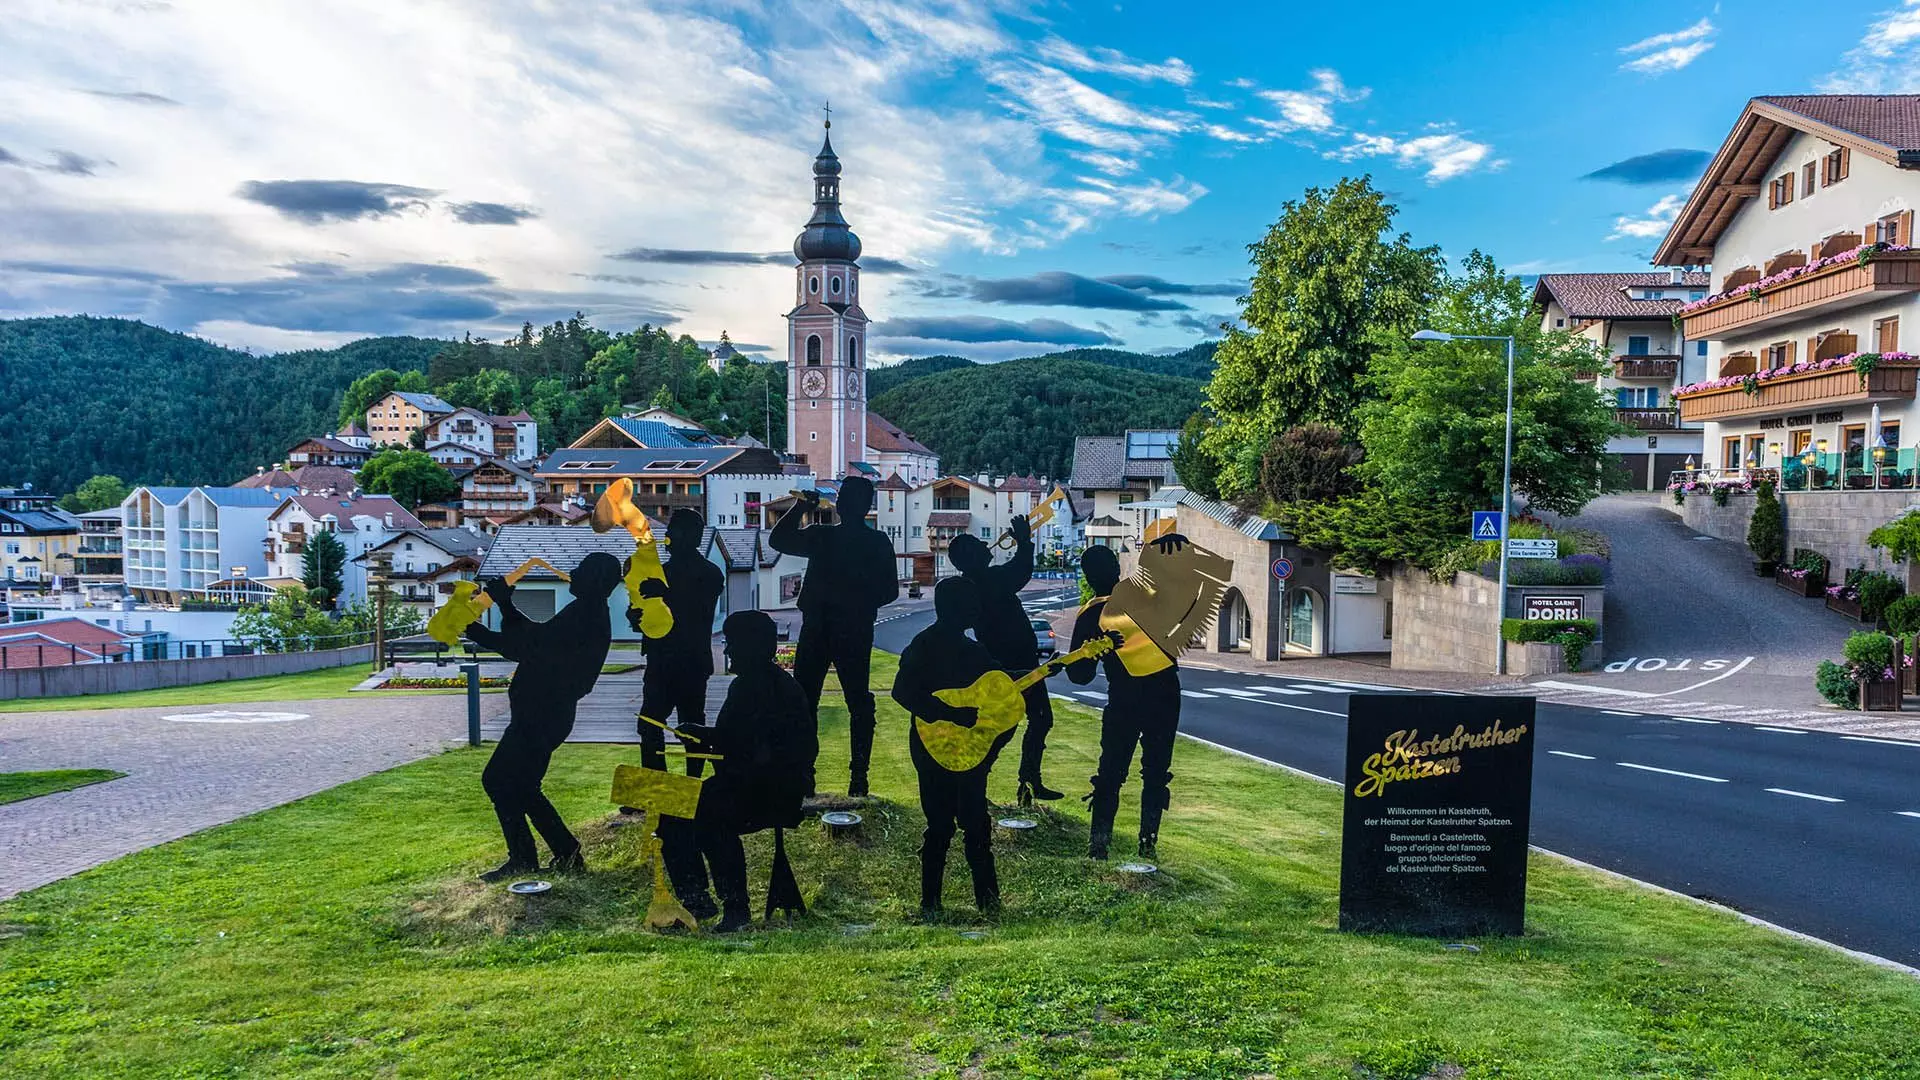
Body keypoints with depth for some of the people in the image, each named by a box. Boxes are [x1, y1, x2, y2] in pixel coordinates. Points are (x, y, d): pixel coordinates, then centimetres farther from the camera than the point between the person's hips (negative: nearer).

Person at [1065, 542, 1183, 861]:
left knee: (1110, 774, 9)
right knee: (1156, 772, 12)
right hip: (1165, 696, 1)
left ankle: (1098, 844, 6)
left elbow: (1080, 675, -3)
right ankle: (1148, 843, 11)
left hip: (1123, 703, -1)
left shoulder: (1089, 617, -6)